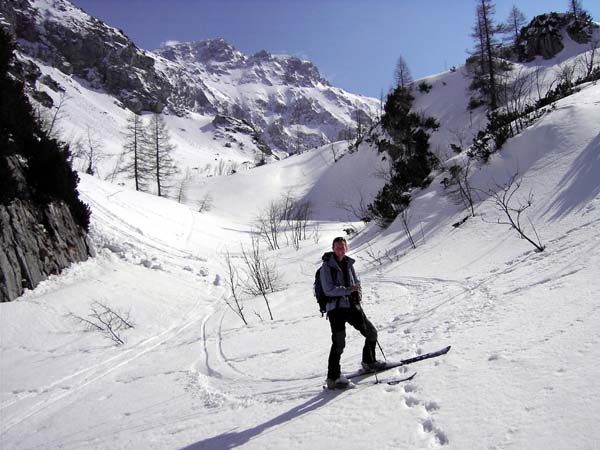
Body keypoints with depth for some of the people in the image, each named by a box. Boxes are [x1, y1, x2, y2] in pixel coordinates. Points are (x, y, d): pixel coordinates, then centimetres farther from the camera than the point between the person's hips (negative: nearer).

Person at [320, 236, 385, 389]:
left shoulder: (348, 264, 12)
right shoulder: (327, 266, -6)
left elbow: (357, 282, 21)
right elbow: (329, 289, -14)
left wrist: (358, 294, 1)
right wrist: (348, 290, -23)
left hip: (352, 305, 7)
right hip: (336, 307, -7)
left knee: (371, 333, 12)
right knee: (339, 343, -14)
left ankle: (369, 362, 34)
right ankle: (333, 378, -4)